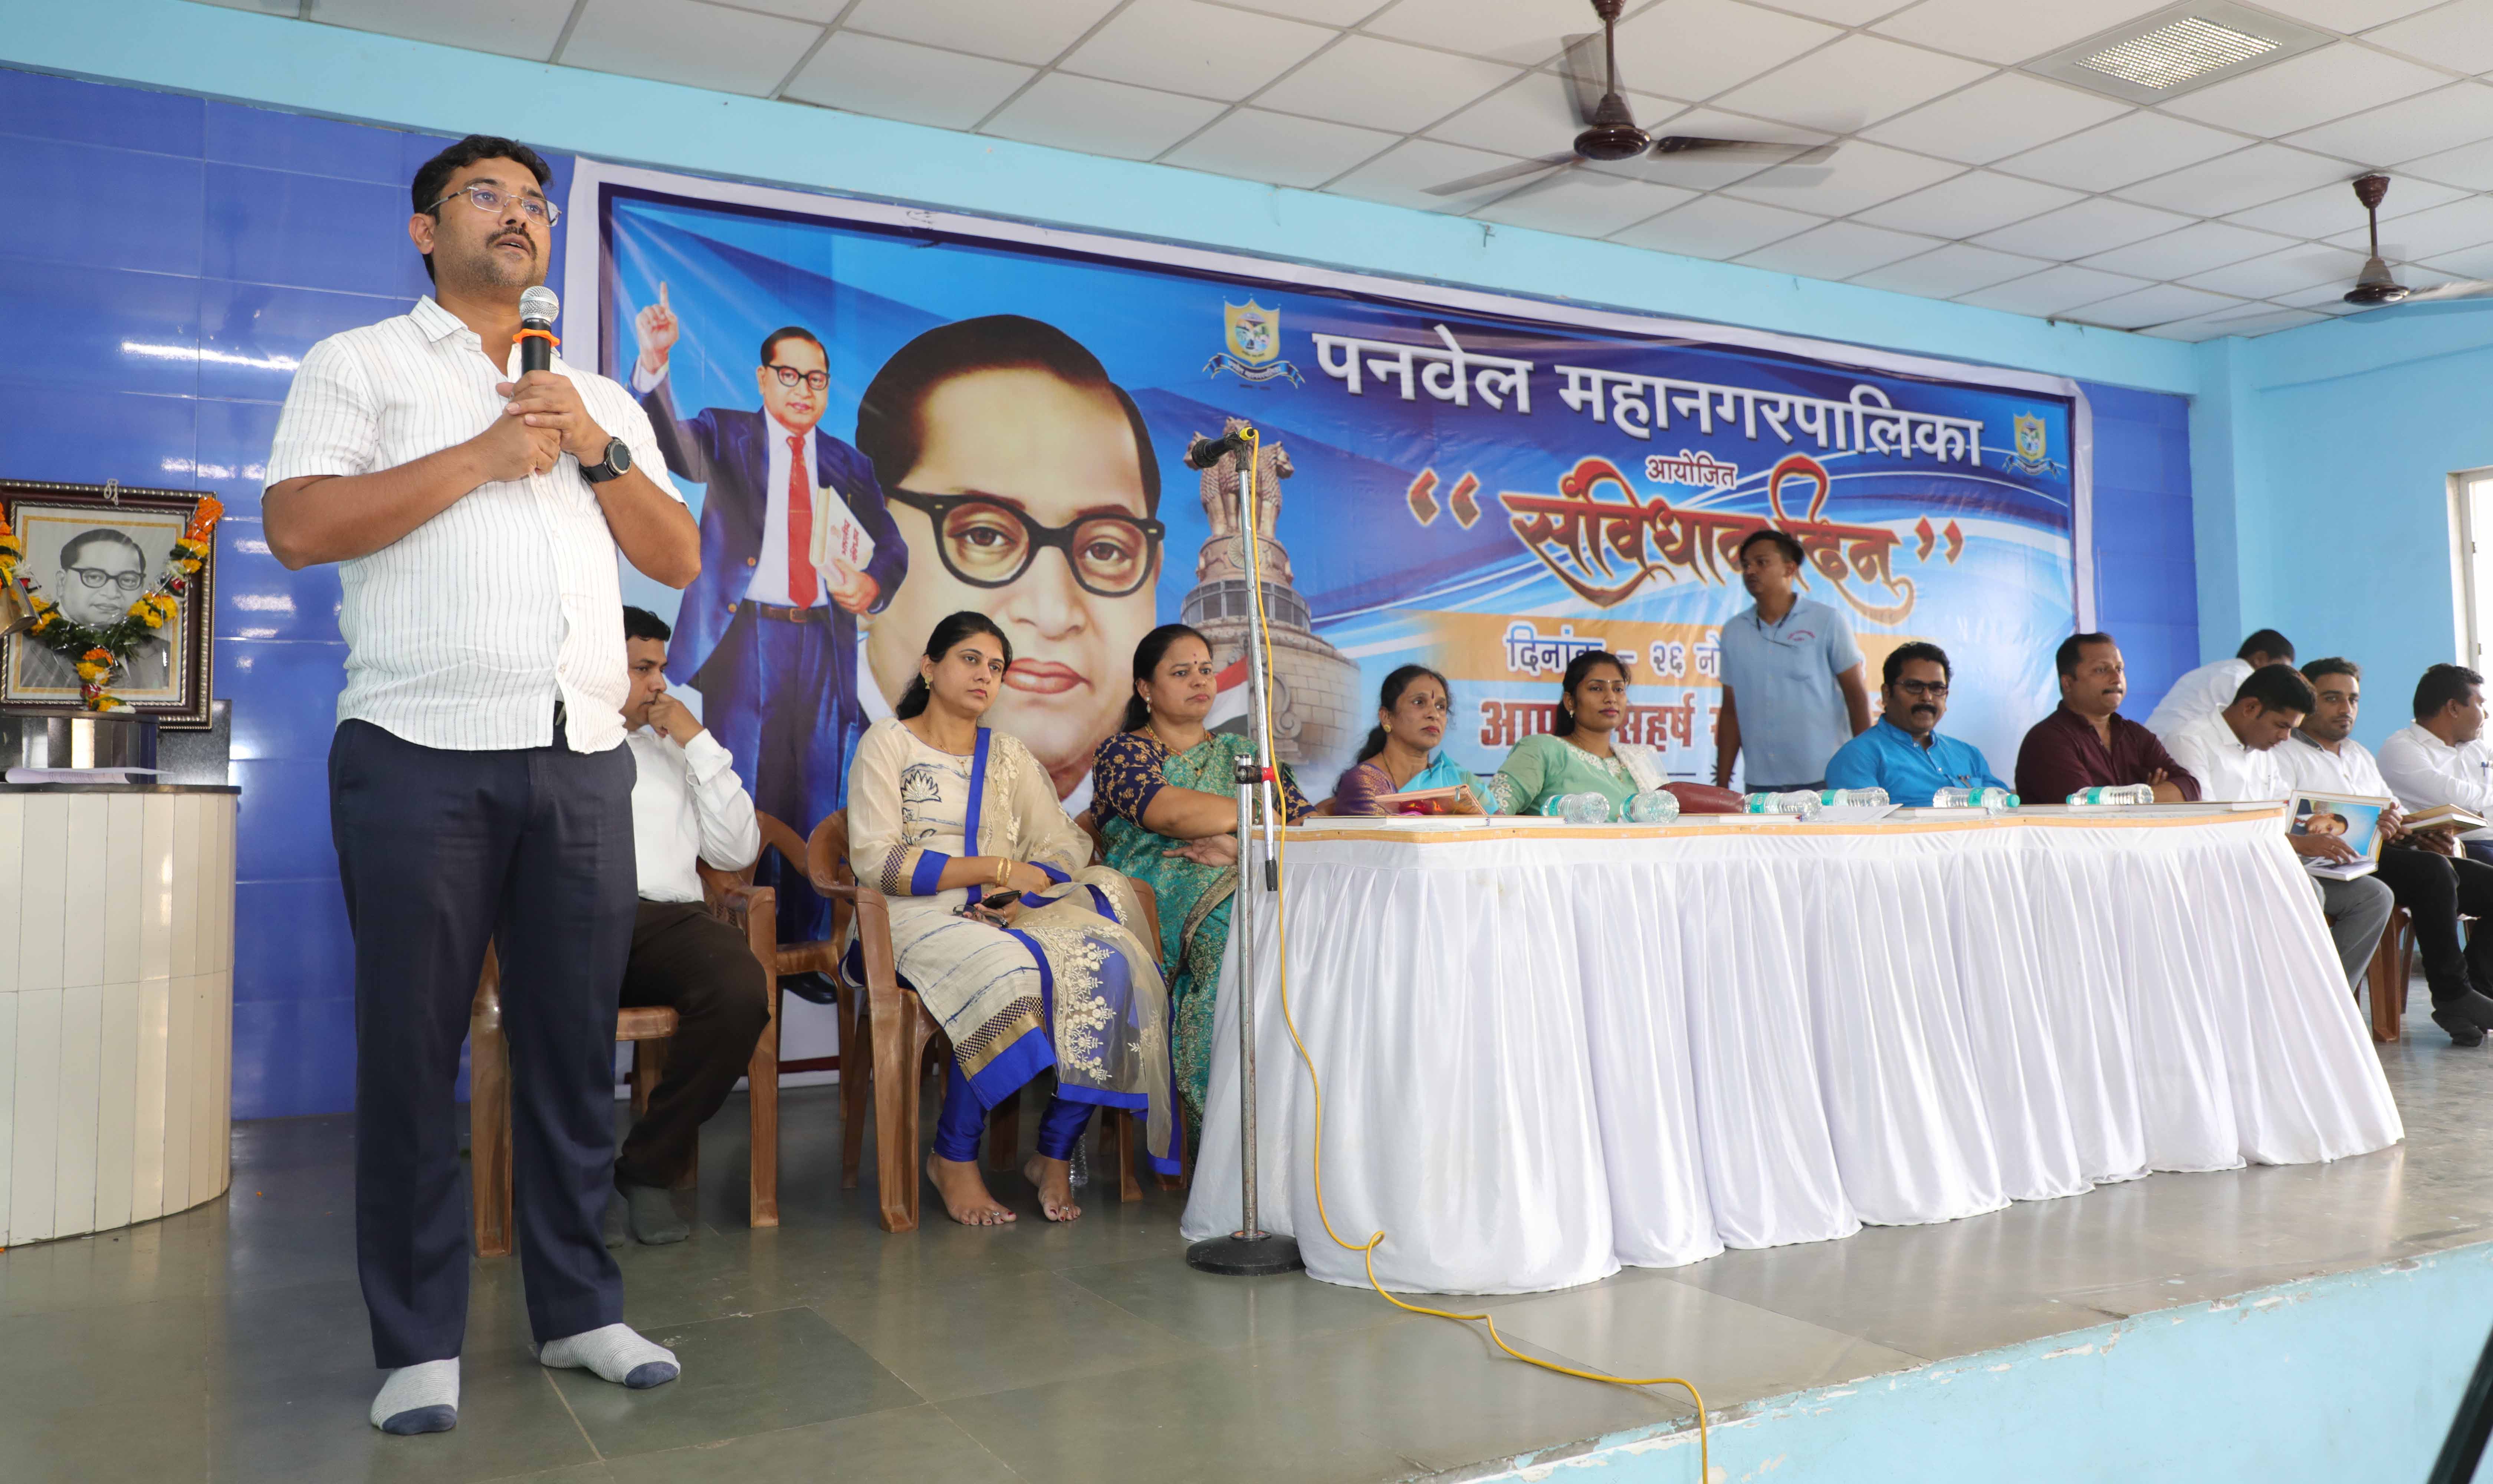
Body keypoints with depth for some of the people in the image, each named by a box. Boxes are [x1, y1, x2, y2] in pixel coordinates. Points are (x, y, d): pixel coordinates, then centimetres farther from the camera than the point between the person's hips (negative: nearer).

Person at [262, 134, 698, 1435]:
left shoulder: (604, 399, 22)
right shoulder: (362, 364, 9)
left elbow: (680, 560, 14)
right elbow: (298, 523, -6)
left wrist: (594, 450, 0)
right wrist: (482, 456, -7)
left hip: (583, 757, 4)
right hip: (421, 754, -3)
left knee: (575, 1039, 6)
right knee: (412, 1046, 1)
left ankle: (579, 1308, 17)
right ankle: (419, 1341, 12)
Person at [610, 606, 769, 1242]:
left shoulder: (677, 750, 29)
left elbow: (738, 851, 16)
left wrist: (699, 744, 12)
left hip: (668, 916, 3)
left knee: (743, 992, -31)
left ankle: (652, 1170, -15)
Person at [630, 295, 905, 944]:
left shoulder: (848, 464, 16)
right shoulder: (728, 435, 8)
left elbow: (892, 547, 17)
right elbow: (674, 442, -13)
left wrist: (871, 585, -6)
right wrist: (654, 362, -31)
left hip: (821, 643, 3)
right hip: (744, 635, -3)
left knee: (816, 802, 5)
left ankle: (809, 949, 12)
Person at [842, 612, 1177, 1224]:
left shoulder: (1010, 754, 22)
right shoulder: (888, 742, 7)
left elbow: (1068, 846, 13)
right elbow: (875, 860, -7)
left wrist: (1028, 884, -11)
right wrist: (994, 868, -12)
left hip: (1011, 915, 5)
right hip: (919, 916, -4)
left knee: (1108, 961, -25)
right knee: (1007, 973, -37)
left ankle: (1055, 1155, -16)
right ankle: (953, 1158, -19)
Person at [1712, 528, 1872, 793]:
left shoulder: (1827, 622, 1)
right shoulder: (1734, 632, 10)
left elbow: (1856, 696, 1)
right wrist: (1722, 783, 9)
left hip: (1825, 780, -3)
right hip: (1760, 782, 3)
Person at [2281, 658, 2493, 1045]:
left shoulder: (2361, 755, 32)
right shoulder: (2283, 755, 4)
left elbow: (2397, 821, 28)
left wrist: (2421, 836, 2)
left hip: (2386, 854, 9)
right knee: (2434, 872, -33)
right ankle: (2453, 998, -25)